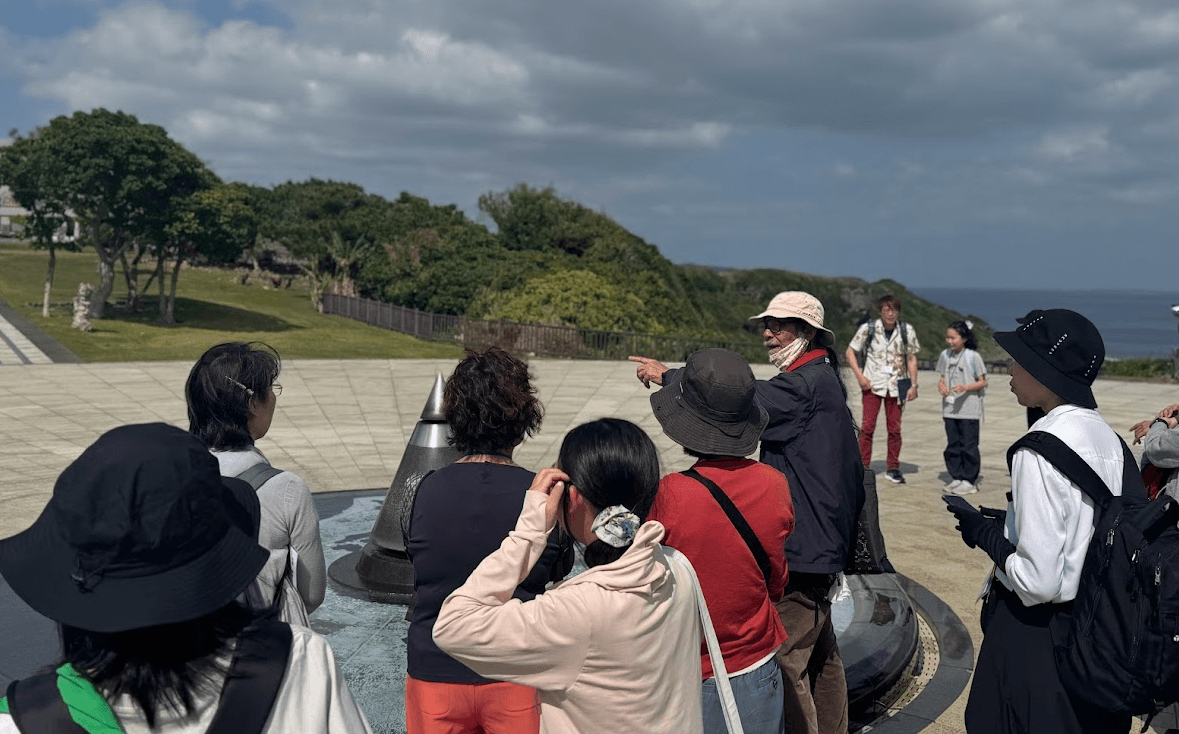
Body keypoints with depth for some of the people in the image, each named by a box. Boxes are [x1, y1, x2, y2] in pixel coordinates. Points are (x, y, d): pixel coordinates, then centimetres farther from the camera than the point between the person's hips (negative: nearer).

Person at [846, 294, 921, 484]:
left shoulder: (907, 330, 1)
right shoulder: (868, 328, -5)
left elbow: (911, 359, 8)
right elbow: (851, 352, 3)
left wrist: (913, 385, 2)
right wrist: (859, 376, -7)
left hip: (896, 386, 2)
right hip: (872, 384, -2)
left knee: (895, 428, 5)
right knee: (867, 426, -7)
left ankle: (893, 469, 15)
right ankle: (863, 467, 2)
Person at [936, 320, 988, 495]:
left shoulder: (973, 356, -7)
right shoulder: (945, 355, 8)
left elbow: (982, 382, -5)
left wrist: (965, 387, -21)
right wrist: (941, 385, -5)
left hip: (969, 410, -5)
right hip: (950, 409, 5)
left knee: (968, 445, -1)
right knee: (952, 444, 9)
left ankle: (970, 481, 7)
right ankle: (956, 477, 19)